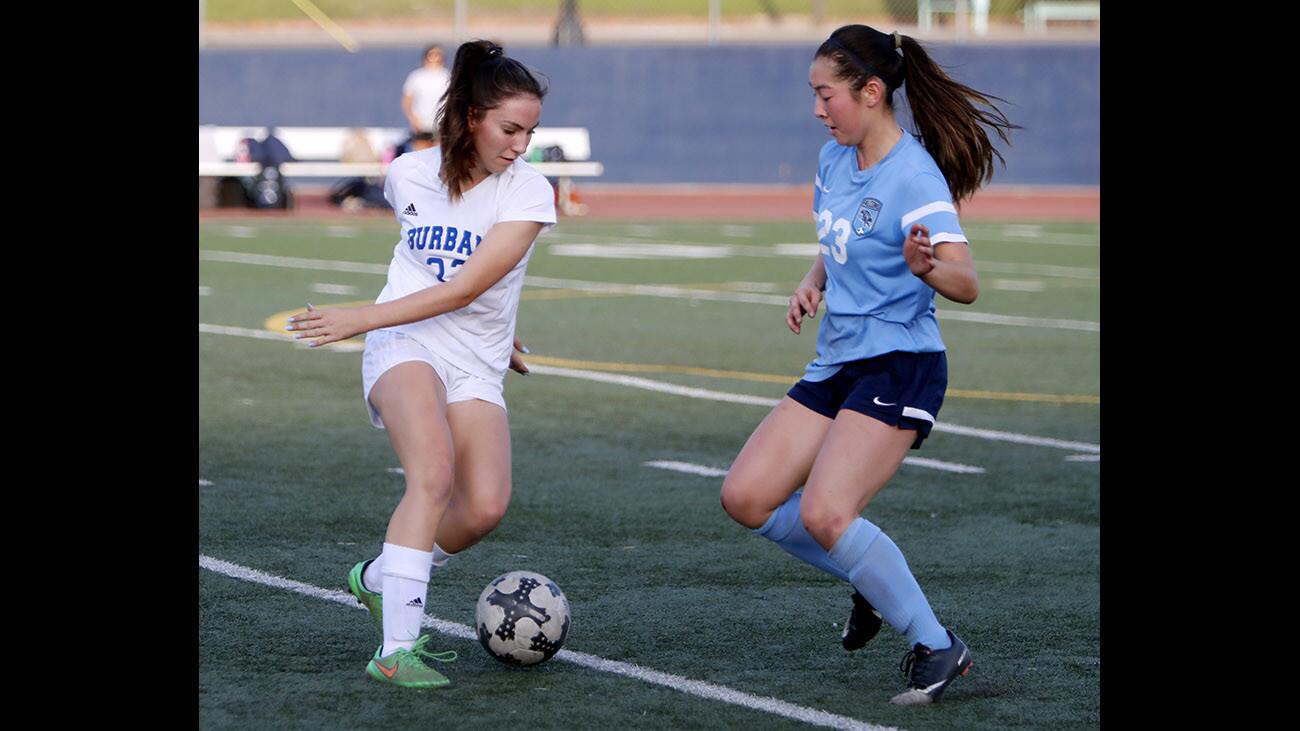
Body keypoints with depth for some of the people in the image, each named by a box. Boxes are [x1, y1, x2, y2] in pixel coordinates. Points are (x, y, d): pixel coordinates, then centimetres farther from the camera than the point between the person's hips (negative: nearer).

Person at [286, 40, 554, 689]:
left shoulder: (529, 192, -8)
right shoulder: (410, 175, 1)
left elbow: (464, 289, -16)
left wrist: (360, 318, -18)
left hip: (476, 365, 1)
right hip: (404, 346, -1)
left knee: (485, 507, -17)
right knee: (435, 472, -28)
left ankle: (380, 579, 12)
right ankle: (396, 648, -31)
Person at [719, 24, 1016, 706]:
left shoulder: (913, 176, -18)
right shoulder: (834, 160, 8)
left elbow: (967, 284, -27)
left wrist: (926, 265, -48)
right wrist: (811, 285, 4)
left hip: (899, 366, -9)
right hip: (836, 364, 9)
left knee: (824, 513, -23)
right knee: (745, 497, 0)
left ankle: (935, 646, -8)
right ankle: (872, 581, 18)